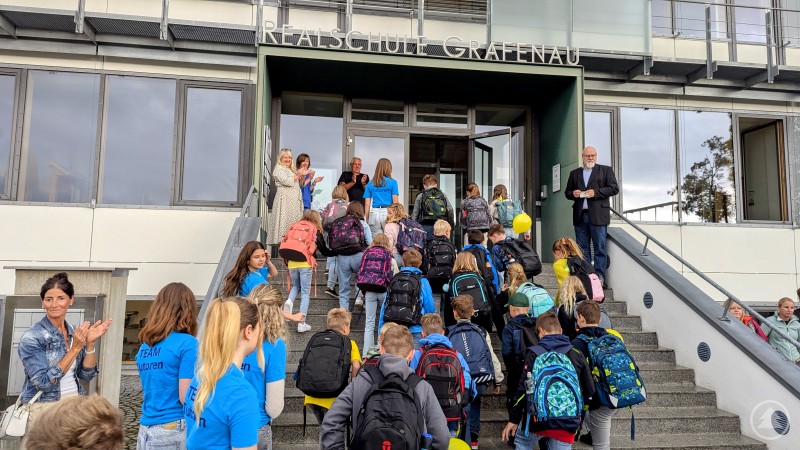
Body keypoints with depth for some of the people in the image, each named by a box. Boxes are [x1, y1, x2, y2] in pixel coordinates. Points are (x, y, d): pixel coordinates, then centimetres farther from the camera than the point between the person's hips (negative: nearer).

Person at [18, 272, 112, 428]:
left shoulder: (75, 332, 2)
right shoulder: (31, 337, -13)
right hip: (45, 408, -5)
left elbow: (86, 375, 1)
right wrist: (75, 348, -22)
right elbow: (43, 382, -20)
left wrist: (90, 342, -11)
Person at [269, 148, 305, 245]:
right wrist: (298, 175, -6)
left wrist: (302, 176, 9)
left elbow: (298, 185, 27)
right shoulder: (278, 169, -3)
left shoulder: (292, 170, 23)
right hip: (285, 199, -8)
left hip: (294, 200, 9)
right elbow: (287, 182, -16)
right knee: (284, 220, -12)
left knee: (294, 220, 2)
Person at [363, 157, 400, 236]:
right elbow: (395, 202, -2)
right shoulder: (392, 182, 2)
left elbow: (367, 204, 7)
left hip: (374, 214, 2)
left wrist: (366, 220, 12)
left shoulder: (370, 184, 9)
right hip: (388, 213, -2)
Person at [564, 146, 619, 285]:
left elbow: (614, 188, 0)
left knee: (600, 248, -3)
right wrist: (573, 194, -3)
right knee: (582, 249, 6)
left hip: (598, 215, -3)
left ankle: (600, 277, 1)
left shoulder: (605, 170, 8)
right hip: (580, 216, 4)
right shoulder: (574, 173, 19)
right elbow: (567, 192, 20)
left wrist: (596, 192, -12)